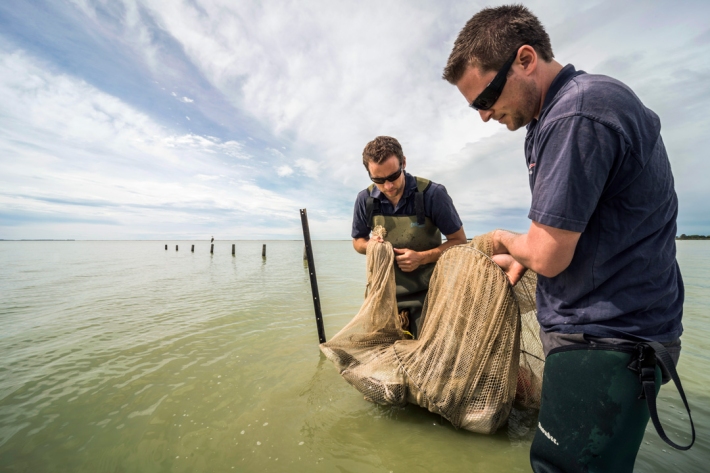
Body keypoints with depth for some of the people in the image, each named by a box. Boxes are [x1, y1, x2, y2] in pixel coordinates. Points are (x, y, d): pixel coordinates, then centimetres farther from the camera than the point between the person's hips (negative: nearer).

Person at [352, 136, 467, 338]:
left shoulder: (432, 194, -18)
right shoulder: (365, 200, -8)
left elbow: (459, 240, -8)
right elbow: (358, 241, 8)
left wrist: (422, 257, -22)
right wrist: (369, 245, -15)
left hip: (426, 292, -2)